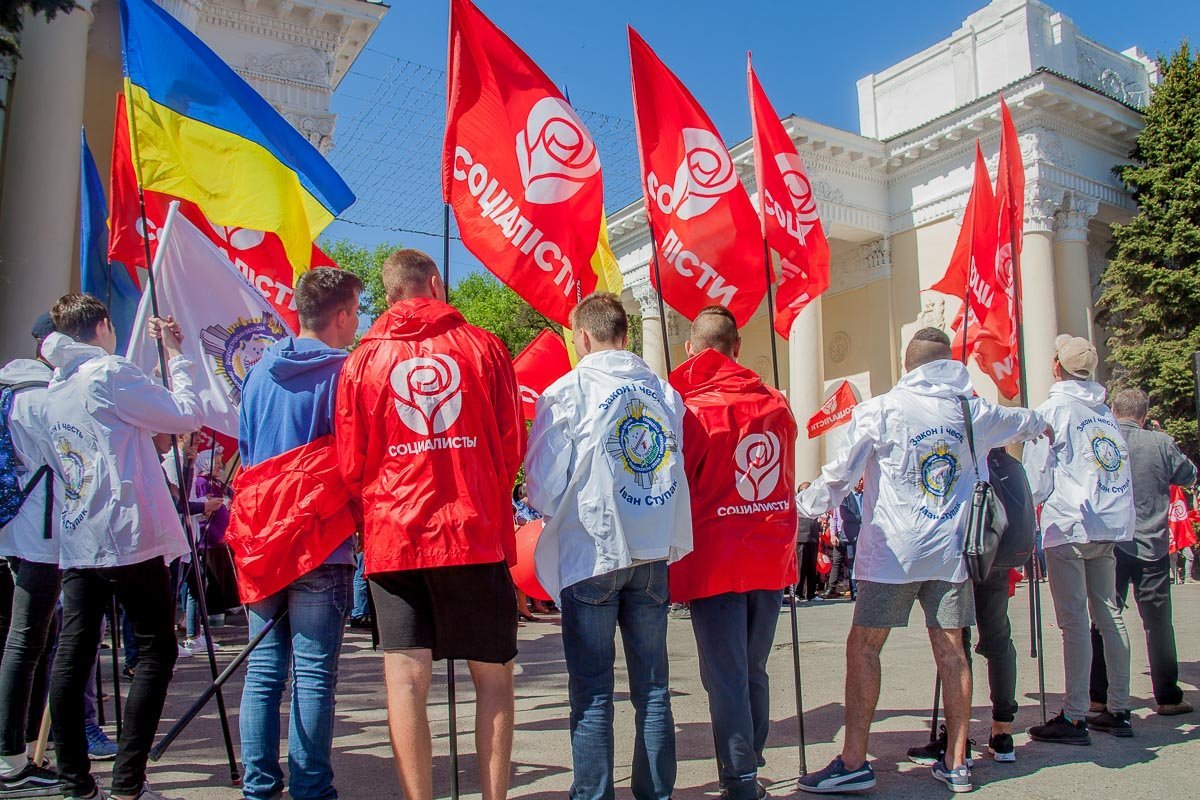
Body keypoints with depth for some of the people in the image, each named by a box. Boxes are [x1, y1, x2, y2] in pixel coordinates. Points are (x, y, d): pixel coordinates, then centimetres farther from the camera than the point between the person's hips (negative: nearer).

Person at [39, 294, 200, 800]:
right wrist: (175, 357, 3)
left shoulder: (52, 390, 15)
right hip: (127, 536, -7)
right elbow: (187, 417, -7)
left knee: (72, 654, 7)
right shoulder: (111, 374, -8)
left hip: (74, 543, 8)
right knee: (155, 651, 0)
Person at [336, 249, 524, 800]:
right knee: (492, 674, 11)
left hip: (395, 535, 0)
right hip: (478, 532, 0)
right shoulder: (483, 346, 3)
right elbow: (512, 445, 4)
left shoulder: (363, 358, 4)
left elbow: (351, 461, 5)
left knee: (406, 677, 3)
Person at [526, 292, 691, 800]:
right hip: (652, 553, 4)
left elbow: (545, 486, -6)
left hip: (592, 553, -4)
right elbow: (678, 478, 11)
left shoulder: (567, 391, -6)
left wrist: (552, 510, 15)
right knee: (652, 686, 11)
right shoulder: (665, 392, 7)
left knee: (592, 690, 4)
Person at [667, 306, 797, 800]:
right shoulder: (777, 406, 3)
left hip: (716, 564, -5)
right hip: (771, 559, 6)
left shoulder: (694, 410, -13)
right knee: (754, 673, 17)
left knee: (725, 679, 4)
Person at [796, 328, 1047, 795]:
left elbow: (841, 473, -4)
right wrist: (1039, 423, 54)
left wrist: (805, 505, 12)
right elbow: (1021, 423, 31)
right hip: (950, 551, 5)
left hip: (892, 551, -5)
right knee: (950, 649, 10)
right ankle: (956, 763, 17)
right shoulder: (972, 411, 9)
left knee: (863, 646, -2)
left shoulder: (880, 410, -4)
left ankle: (853, 763, -4)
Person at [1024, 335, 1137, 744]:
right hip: (1112, 524, 7)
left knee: (1074, 622, -6)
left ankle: (1074, 717, -3)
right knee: (1108, 614, 12)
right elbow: (1120, 469, 14)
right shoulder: (1105, 411, 14)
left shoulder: (1053, 408, -5)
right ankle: (1118, 710, 18)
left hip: (1069, 525, -7)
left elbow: (1036, 473, -7)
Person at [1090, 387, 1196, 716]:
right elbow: (1190, 476, 10)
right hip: (1151, 547, -1)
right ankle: (1167, 697, 16)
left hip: (1107, 545, 1)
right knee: (1158, 622, 9)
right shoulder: (1161, 443, -6)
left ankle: (1099, 696, 10)